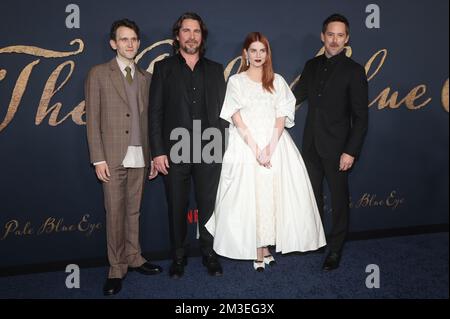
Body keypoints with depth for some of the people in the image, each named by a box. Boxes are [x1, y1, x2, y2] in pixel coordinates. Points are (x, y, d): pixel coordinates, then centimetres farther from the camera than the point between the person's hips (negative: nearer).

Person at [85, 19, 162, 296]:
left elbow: (149, 119, 12)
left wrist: (154, 156, 8)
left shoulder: (146, 78, 13)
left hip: (139, 156, 3)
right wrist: (98, 159, -10)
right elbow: (93, 119, -3)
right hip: (113, 155, -3)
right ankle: (117, 268, 11)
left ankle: (133, 258, 23)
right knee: (115, 212, 0)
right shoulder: (99, 74, 2)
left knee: (133, 211, 10)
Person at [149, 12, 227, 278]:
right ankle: (179, 256, 24)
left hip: (208, 151, 1)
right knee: (177, 207, 9)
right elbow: (155, 112, 0)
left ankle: (209, 253, 24)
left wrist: (221, 145, 2)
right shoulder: (164, 68, 5)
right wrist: (158, 151, -6)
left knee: (208, 205, 8)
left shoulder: (215, 69, 11)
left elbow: (222, 110, 10)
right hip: (175, 151, -1)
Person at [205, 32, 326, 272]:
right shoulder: (236, 81, 5)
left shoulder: (277, 81, 10)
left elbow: (281, 117, 1)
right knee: (248, 197, -3)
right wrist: (255, 149, -14)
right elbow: (237, 120, -4)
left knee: (272, 196, 0)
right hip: (245, 146, -2)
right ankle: (256, 252, 6)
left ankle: (265, 247, 13)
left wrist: (270, 148, -13)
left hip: (275, 145, 2)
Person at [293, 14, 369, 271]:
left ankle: (335, 249, 23)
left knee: (339, 199, 7)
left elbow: (361, 116, -11)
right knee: (313, 196, 17)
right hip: (311, 145, 5)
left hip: (337, 148, -5)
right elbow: (296, 95, 19)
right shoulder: (312, 66, 7)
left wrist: (351, 151, -15)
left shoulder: (354, 70, -9)